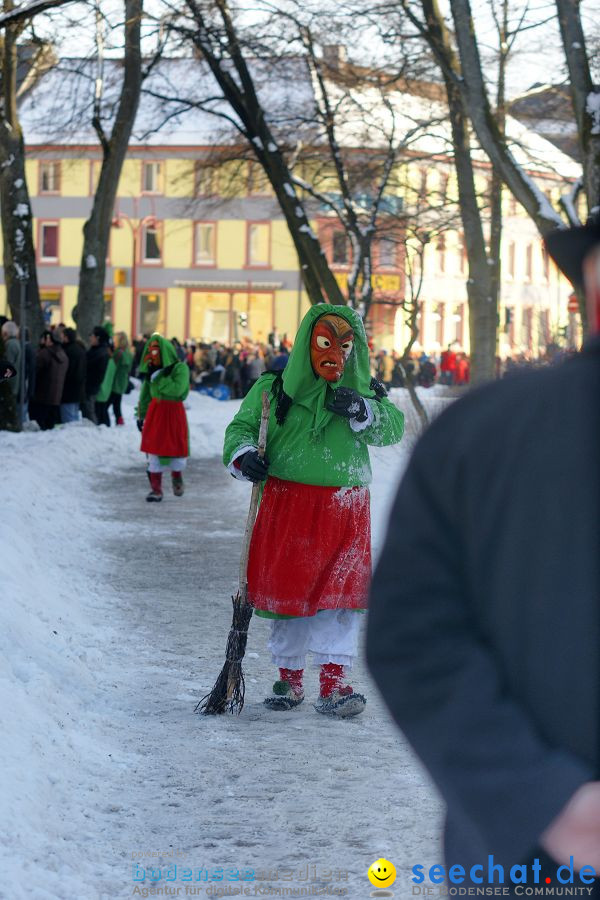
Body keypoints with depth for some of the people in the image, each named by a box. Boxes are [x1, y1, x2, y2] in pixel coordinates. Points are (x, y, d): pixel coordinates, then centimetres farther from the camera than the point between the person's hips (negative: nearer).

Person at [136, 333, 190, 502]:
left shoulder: (180, 368, -12)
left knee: (177, 450, 3)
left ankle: (177, 477, 35)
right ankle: (156, 489, 8)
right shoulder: (151, 370, 4)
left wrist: (157, 377, -23)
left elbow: (177, 389, -27)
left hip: (174, 412, -4)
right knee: (154, 450, 1)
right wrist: (141, 415, 11)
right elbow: (145, 394, 11)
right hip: (155, 413, 4)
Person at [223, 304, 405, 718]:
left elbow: (394, 428, -1)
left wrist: (361, 411, -18)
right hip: (286, 507, -1)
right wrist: (244, 456, -16)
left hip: (344, 509, 1)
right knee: (286, 590, 4)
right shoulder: (273, 389, 5)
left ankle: (333, 683, -3)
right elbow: (241, 427, 5)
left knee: (342, 592, -6)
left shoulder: (365, 393, 10)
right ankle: (290, 678, 19)